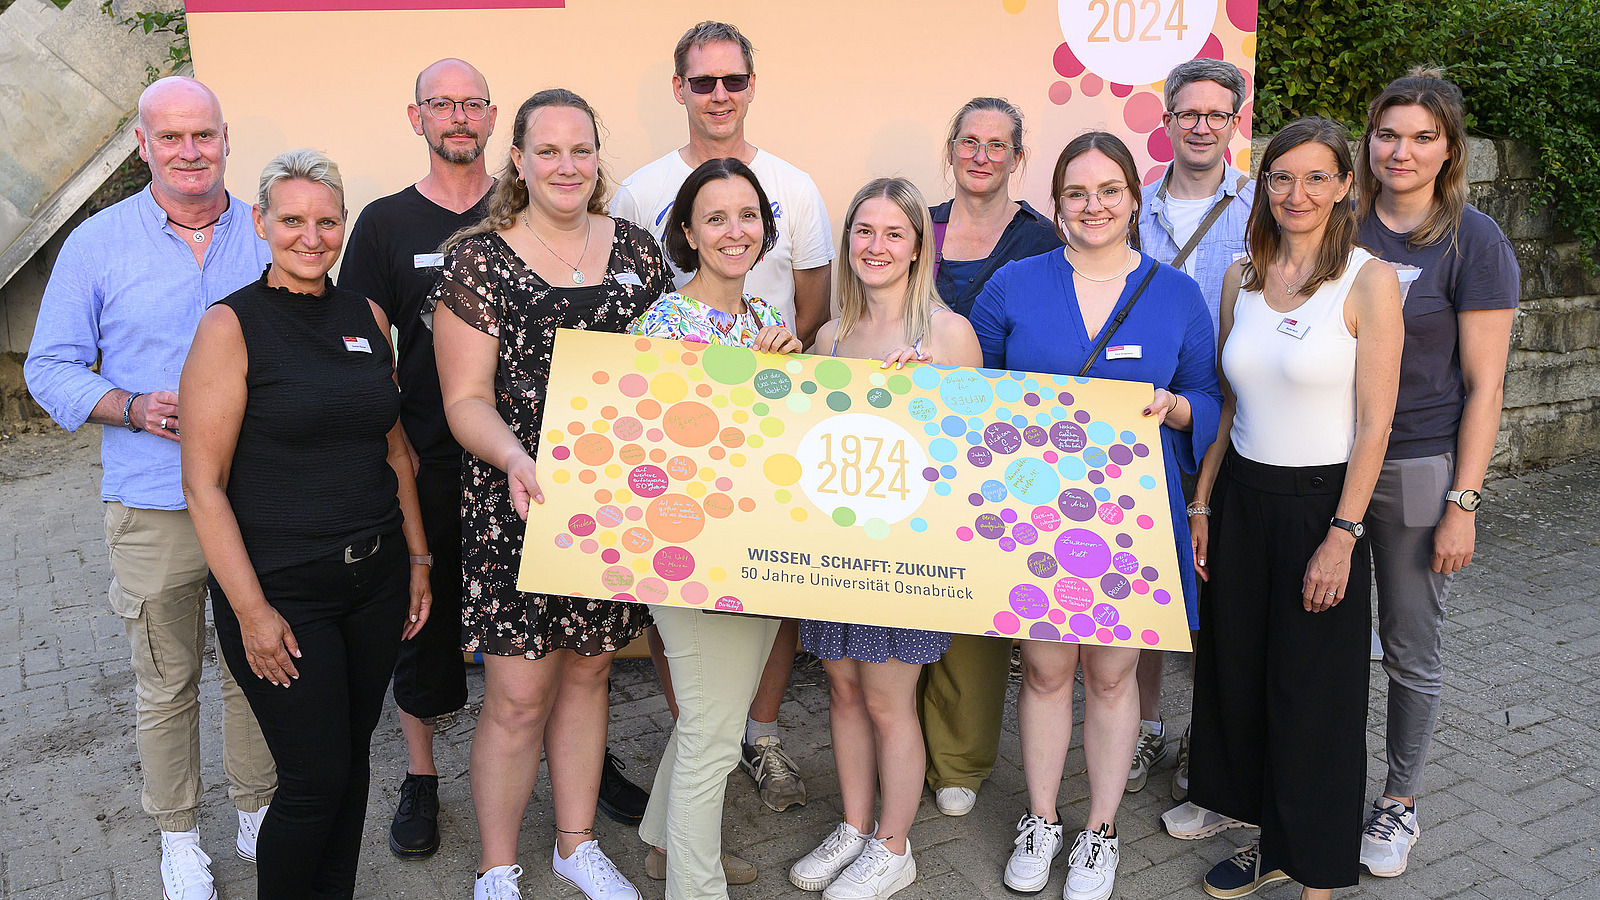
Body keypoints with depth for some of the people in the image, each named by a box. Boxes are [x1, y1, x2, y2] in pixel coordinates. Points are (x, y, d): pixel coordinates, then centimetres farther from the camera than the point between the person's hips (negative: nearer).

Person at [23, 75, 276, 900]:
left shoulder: (268, 237, 4)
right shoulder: (97, 243, 0)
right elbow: (51, 368, 3)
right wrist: (135, 408, -15)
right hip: (153, 508, -1)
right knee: (166, 681, 10)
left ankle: (257, 810, 32)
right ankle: (177, 832, 28)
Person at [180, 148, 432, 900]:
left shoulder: (367, 316, 6)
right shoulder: (231, 325, -9)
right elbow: (203, 484, -11)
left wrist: (418, 560, 12)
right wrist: (252, 611, -14)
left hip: (375, 577, 5)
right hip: (281, 590, -5)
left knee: (353, 756, 15)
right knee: (315, 780, 0)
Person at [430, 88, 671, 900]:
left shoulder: (636, 250, 6)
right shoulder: (479, 261, -6)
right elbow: (465, 398, -9)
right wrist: (515, 457, -27)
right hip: (518, 507, -4)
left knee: (586, 672, 17)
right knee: (517, 695, 2)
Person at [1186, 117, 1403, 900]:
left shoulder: (1368, 281, -9)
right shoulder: (1242, 278, 6)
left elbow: (1373, 422, -11)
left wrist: (1342, 535, -15)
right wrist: (1201, 504, 7)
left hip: (1321, 504, -5)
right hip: (1241, 498, 5)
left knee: (1314, 695, 4)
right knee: (1238, 677, 12)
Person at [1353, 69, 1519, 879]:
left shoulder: (1473, 242, -6)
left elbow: (1483, 384, -7)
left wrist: (1463, 503, -11)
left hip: (1418, 468, -3)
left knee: (1411, 648, 8)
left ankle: (1400, 800, 27)